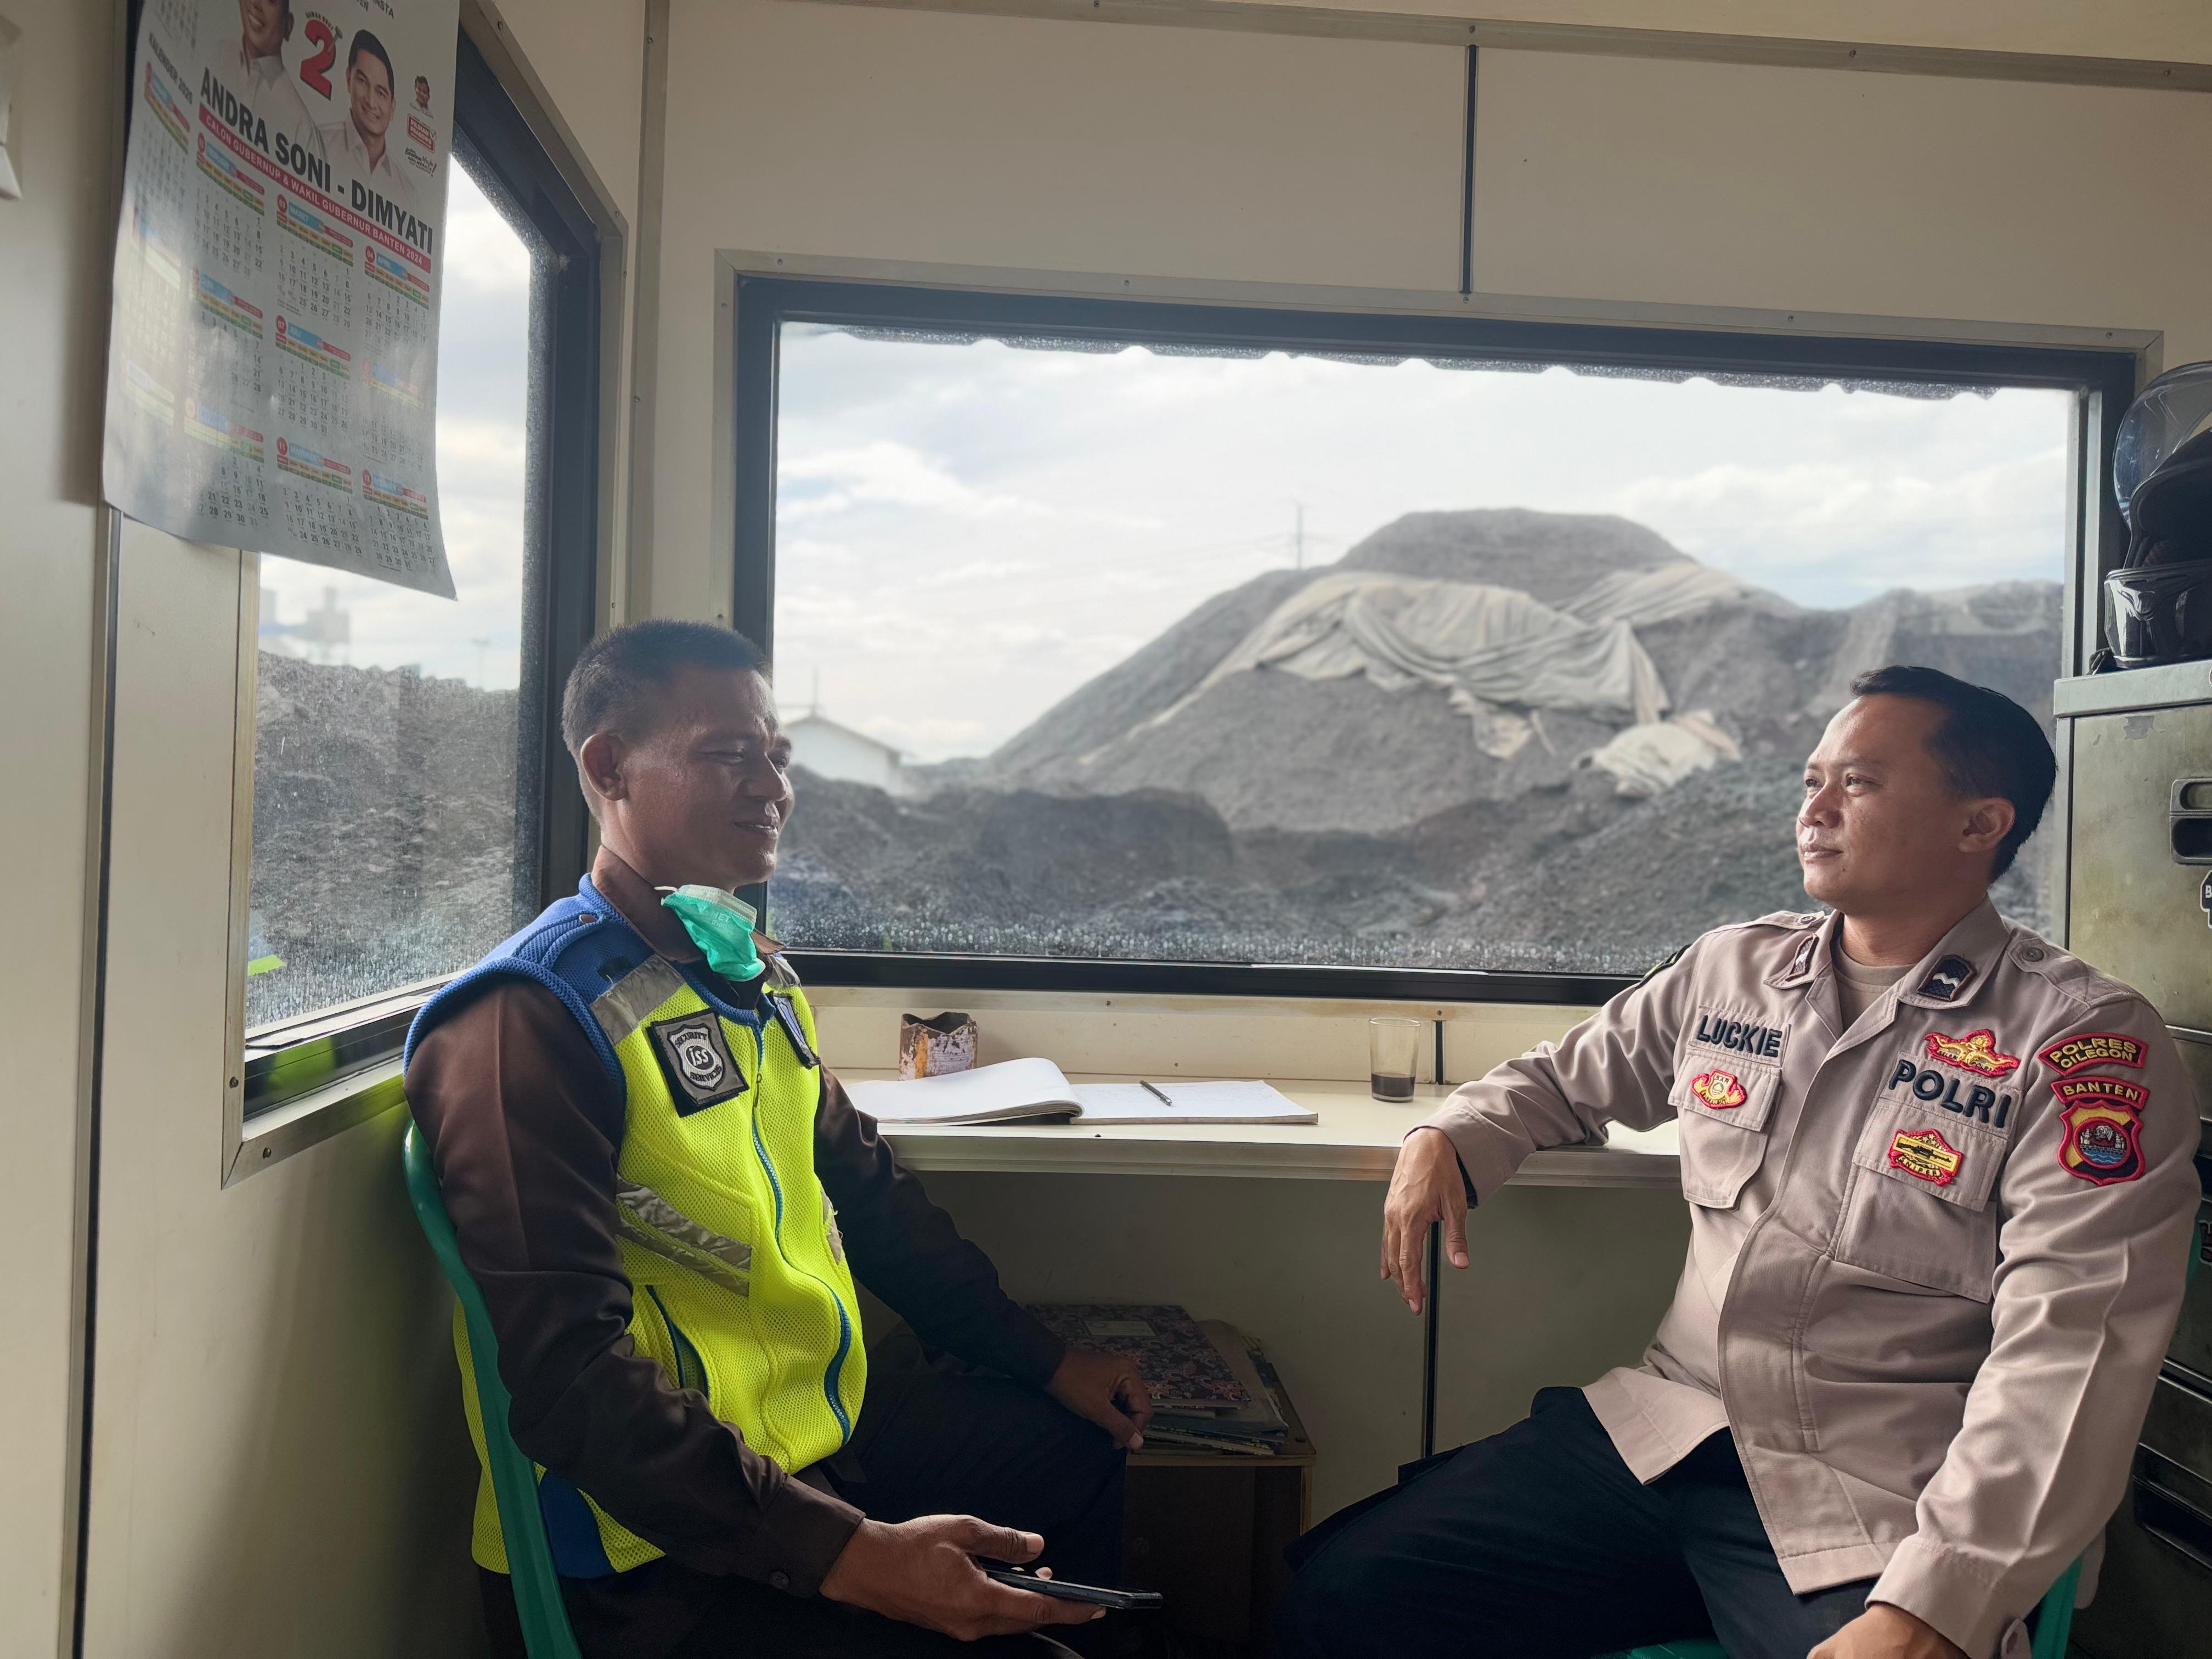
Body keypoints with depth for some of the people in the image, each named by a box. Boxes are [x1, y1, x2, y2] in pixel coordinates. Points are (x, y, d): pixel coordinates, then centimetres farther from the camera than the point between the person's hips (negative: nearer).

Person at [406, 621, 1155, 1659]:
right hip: (660, 1544, -9)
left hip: (831, 1418, 9)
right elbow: (570, 1379, -26)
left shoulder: (750, 971, 9)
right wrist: (844, 1554, -31)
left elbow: (866, 1188, 17)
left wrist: (1048, 1363, 17)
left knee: (1076, 1448, 19)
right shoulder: (529, 1023, -20)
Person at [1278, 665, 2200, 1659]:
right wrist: (1445, 1140, 5)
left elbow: (2067, 1354, -14)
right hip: (1653, 1438, 4)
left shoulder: (2085, 1043, -6)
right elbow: (1566, 1077, 26)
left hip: (1878, 1521, -3)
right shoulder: (1728, 970, 11)